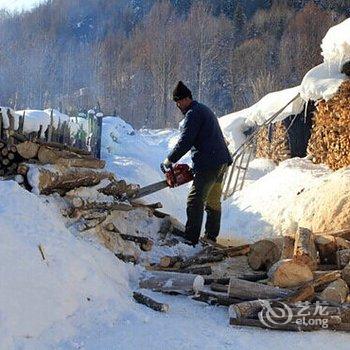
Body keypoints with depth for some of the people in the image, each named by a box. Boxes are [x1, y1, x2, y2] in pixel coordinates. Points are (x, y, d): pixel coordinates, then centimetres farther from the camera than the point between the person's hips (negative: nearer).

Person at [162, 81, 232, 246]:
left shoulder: (193, 113, -10)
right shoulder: (204, 110, 22)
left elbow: (185, 142, -16)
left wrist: (169, 160, -7)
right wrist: (196, 165, 19)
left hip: (208, 164, -11)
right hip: (221, 162, 11)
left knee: (195, 201, -11)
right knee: (213, 201, 16)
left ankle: (191, 239, -15)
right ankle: (211, 236, 23)